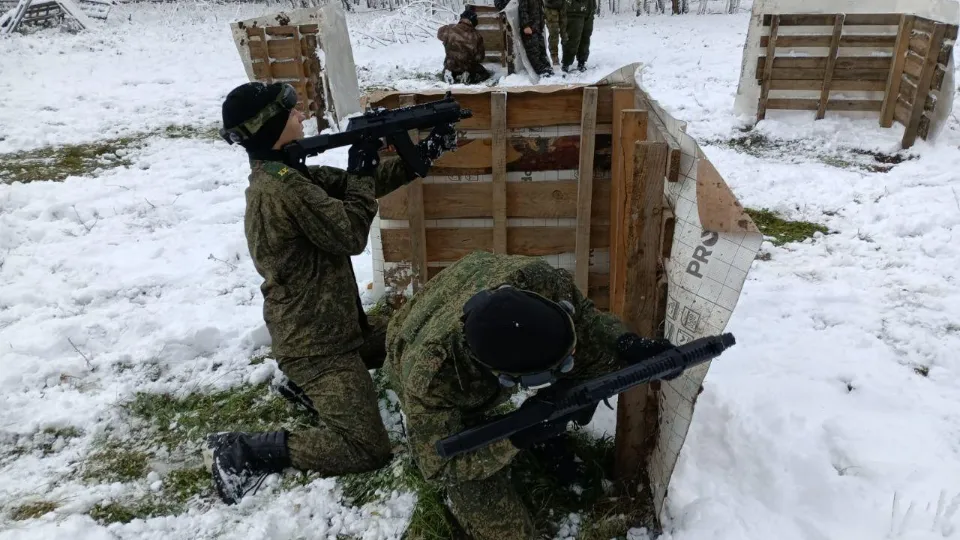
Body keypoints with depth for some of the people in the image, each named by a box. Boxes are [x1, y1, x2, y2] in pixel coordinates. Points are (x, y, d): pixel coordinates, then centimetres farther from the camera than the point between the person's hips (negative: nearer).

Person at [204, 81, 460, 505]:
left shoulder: (286, 174, 8)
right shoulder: (282, 186, -23)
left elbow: (362, 184, 11)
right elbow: (351, 234, -18)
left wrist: (425, 151, 6)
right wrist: (362, 169, -7)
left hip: (332, 327, 10)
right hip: (315, 343, -10)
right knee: (368, 450, -10)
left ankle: (308, 383, 24)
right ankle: (239, 450, -4)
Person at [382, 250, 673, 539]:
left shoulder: (533, 278, -41)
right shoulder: (429, 378, -48)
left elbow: (582, 316, -19)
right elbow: (440, 467, -32)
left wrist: (627, 346, -37)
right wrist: (517, 438, -43)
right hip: (441, 399, -4)